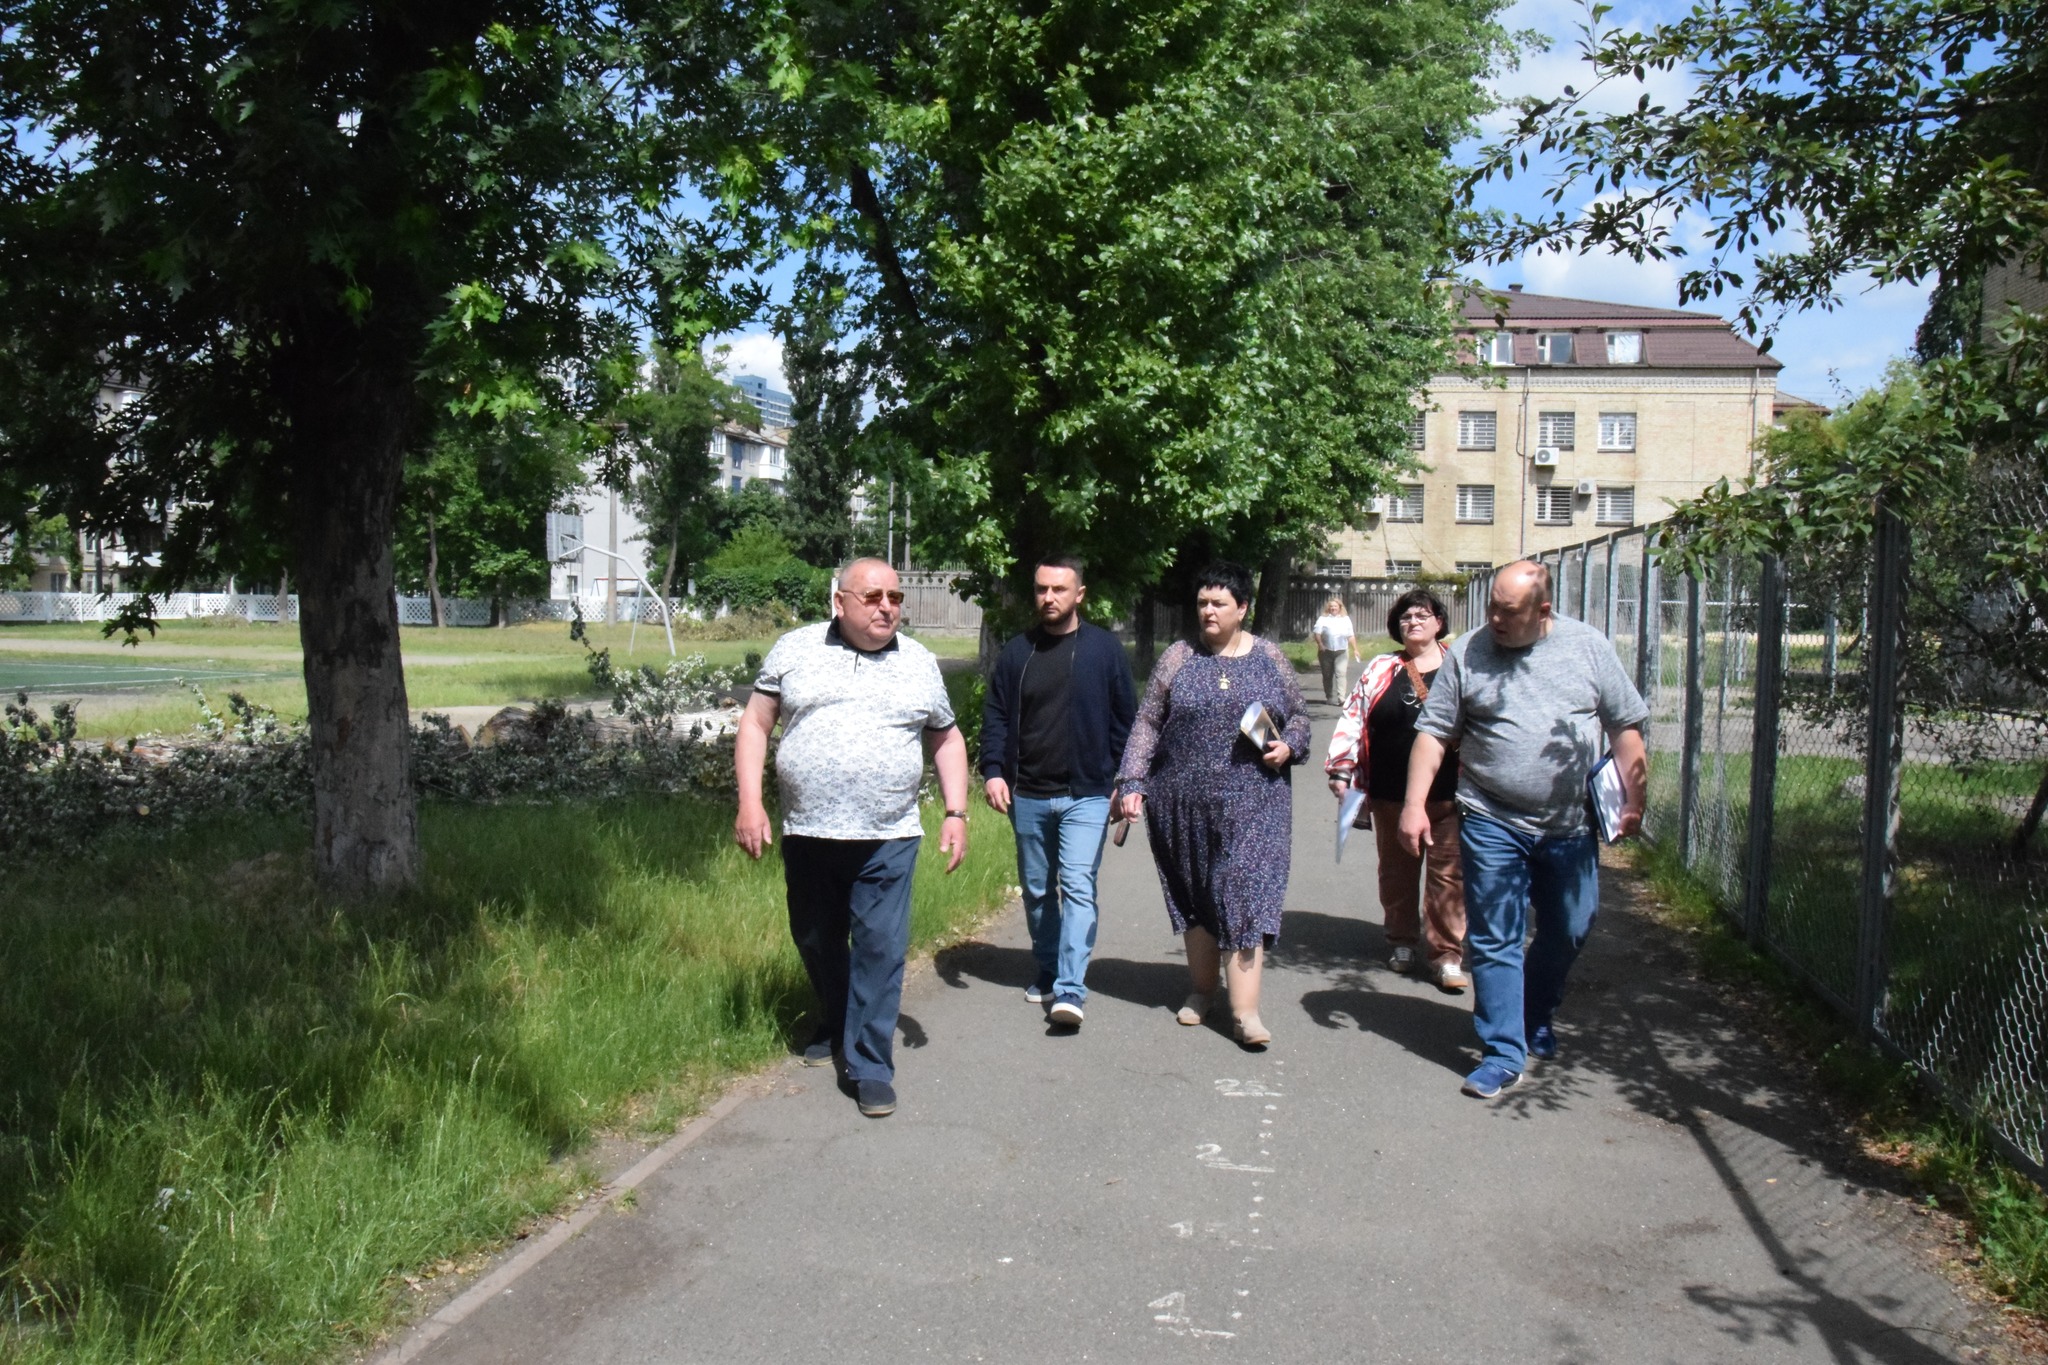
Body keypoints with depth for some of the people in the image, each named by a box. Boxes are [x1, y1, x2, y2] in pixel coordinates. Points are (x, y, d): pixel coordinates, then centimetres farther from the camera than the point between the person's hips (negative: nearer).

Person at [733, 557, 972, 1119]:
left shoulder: (919, 663, 7)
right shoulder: (795, 650, 3)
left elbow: (947, 739, 15)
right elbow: (755, 722, 4)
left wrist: (956, 813, 6)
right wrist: (750, 803, -6)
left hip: (888, 838, -1)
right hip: (808, 834, 1)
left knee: (880, 947, -6)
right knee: (816, 941, 15)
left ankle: (870, 1064, 4)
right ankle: (837, 1026, 39)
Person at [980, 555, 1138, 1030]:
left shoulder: (1104, 649, -1)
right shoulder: (1016, 652, 6)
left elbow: (1125, 720, 3)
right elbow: (996, 717, 8)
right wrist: (992, 770, -5)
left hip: (1085, 795, -3)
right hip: (1027, 796, 4)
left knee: (1077, 885, -13)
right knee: (1037, 890, 13)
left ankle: (1070, 990, -15)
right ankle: (1048, 972, 29)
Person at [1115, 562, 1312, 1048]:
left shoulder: (1269, 658, 7)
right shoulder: (1178, 658, 5)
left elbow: (1298, 715, 15)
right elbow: (1146, 724, 4)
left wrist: (1288, 746, -7)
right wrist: (1132, 783, -3)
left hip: (1252, 803, -1)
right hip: (1184, 803, 1)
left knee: (1246, 895, -8)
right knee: (1193, 896, 10)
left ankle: (1245, 1009, -7)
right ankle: (1201, 987, 28)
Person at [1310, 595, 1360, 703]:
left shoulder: (1345, 619, 13)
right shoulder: (1323, 619, 5)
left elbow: (1351, 636, 15)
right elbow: (1317, 633, -6)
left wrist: (1355, 649, 10)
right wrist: (1320, 644, -21)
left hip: (1342, 651, 0)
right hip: (1326, 651, 0)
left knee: (1341, 673, -14)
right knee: (1327, 675, 6)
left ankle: (1341, 697, -20)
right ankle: (1329, 697, 18)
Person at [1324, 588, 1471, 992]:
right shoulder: (1381, 670, 5)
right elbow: (1353, 719, 3)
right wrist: (1341, 770, -4)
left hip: (1449, 795, -2)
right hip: (1392, 795, 2)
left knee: (1448, 873, -2)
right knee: (1396, 869, 14)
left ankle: (1446, 955, 5)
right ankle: (1402, 941, 31)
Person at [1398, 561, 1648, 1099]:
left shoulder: (1588, 647, 0)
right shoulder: (1465, 653, -3)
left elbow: (1625, 728, 6)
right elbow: (1432, 733, -3)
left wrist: (1632, 800, 1)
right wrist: (1414, 804, -11)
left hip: (1570, 826, 2)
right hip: (1492, 823, -2)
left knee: (1567, 933, 14)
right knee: (1494, 941, -1)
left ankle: (1536, 1021, 39)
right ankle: (1504, 1053, 8)